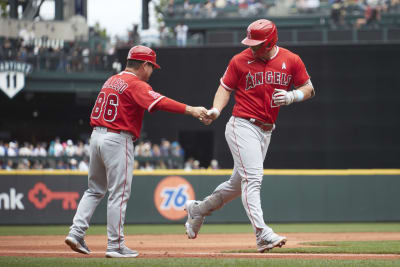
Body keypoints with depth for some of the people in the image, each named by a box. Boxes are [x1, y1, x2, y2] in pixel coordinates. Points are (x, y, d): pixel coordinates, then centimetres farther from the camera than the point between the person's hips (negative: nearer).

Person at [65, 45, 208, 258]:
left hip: (96, 136, 8)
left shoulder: (111, 80, 17)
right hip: (117, 140, -8)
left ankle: (76, 232, 7)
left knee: (95, 190, 17)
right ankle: (115, 245, -2)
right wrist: (190, 110, -29)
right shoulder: (136, 84, -11)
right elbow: (159, 102, -25)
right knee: (119, 194, -3)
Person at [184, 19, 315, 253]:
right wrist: (216, 109, -16)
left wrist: (291, 96, -11)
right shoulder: (240, 61, -3)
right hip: (242, 126, -5)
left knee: (239, 183, 15)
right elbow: (226, 87, 2)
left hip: (266, 131, 5)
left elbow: (309, 89, 10)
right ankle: (262, 235, -28)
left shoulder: (292, 61, 3)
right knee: (253, 179, -19)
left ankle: (198, 209, 36)